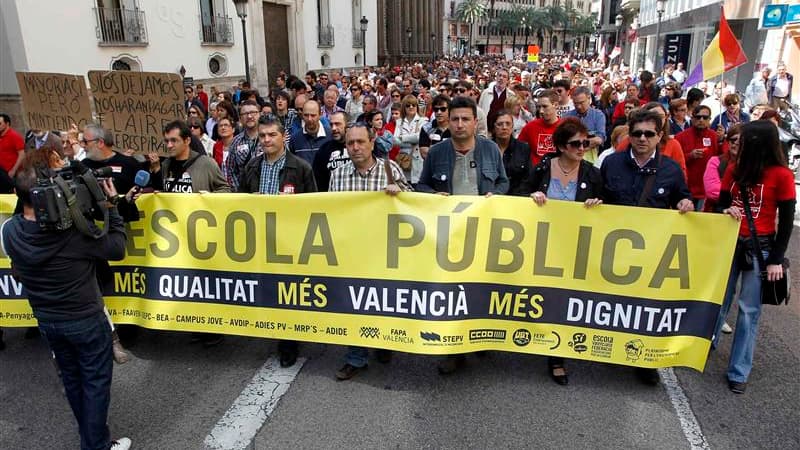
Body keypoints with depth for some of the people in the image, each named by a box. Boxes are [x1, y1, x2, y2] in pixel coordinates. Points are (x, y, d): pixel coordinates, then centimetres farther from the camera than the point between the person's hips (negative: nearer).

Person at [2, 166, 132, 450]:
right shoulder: (76, 229, -29)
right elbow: (118, 249, -16)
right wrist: (110, 207, -11)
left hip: (46, 321, 6)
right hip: (86, 320, -6)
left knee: (71, 378, 24)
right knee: (96, 383, 11)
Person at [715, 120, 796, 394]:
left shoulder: (782, 175, -8)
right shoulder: (734, 170, 5)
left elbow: (786, 221, -6)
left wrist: (776, 260, -9)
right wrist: (726, 213, -13)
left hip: (760, 248, -4)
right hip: (730, 243, 4)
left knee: (749, 310, 1)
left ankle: (739, 372, 11)